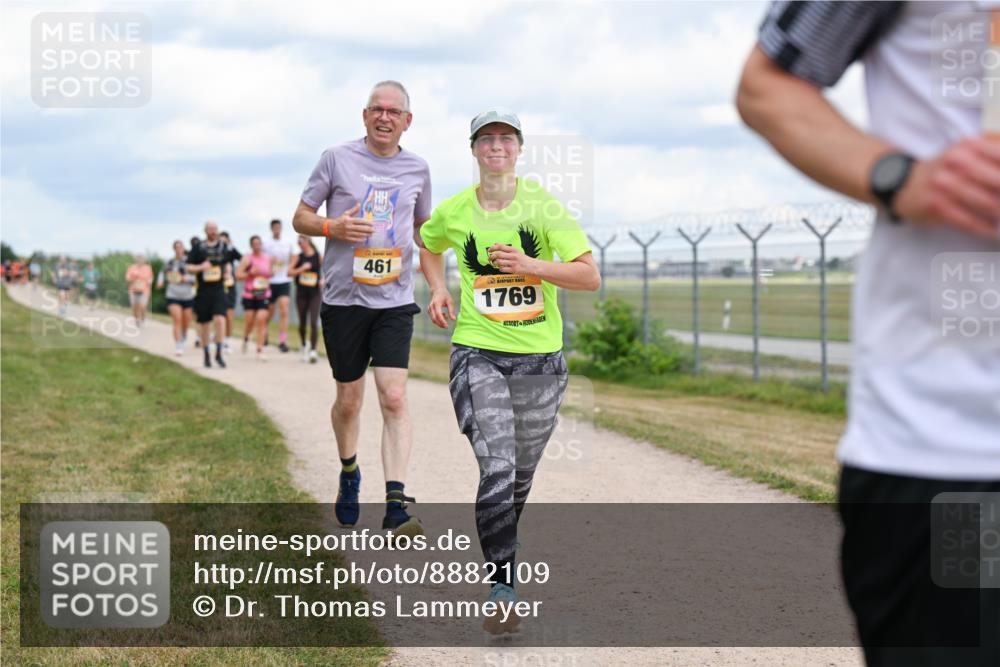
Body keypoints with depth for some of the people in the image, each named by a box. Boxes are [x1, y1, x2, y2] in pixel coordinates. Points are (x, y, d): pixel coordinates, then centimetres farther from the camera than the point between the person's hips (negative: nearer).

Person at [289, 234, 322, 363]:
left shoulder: (318, 256, 0)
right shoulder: (299, 257, 5)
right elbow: (289, 272, 2)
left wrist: (323, 280, -9)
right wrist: (301, 269, -12)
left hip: (314, 294, -3)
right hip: (301, 293, 3)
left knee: (314, 322, -13)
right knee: (302, 323, 11)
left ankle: (313, 350, -12)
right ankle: (304, 345, 34)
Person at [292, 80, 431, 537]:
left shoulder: (416, 169, 8)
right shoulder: (337, 159, 1)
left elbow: (426, 226, 24)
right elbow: (300, 217, 5)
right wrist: (333, 227, -15)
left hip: (395, 299, 1)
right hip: (343, 296, -1)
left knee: (394, 397, -12)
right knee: (349, 400, 9)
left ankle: (396, 505, -16)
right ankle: (349, 473, 37)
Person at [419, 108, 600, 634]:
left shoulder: (543, 207, -2)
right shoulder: (453, 212, 3)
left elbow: (590, 277, -6)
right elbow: (428, 245, 27)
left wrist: (531, 266, -18)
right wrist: (438, 289, 10)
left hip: (541, 358, 1)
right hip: (477, 354, -1)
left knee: (521, 476, 11)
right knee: (496, 470, -17)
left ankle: (501, 545, 39)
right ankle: (503, 589, -16)